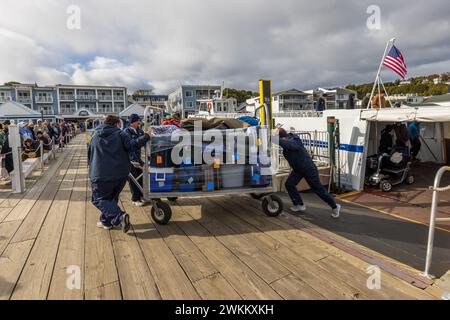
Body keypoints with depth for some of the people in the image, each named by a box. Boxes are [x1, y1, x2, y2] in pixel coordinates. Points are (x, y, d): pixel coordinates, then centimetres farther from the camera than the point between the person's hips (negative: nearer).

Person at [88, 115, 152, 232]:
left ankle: (120, 217, -14)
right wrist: (146, 136, -8)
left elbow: (89, 156, 18)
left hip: (101, 175, -1)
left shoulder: (95, 136, 10)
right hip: (120, 174, 1)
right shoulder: (119, 134, -1)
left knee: (99, 199, 6)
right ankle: (106, 222, 28)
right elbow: (132, 145, -15)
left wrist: (93, 169, 32)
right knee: (112, 198, 22)